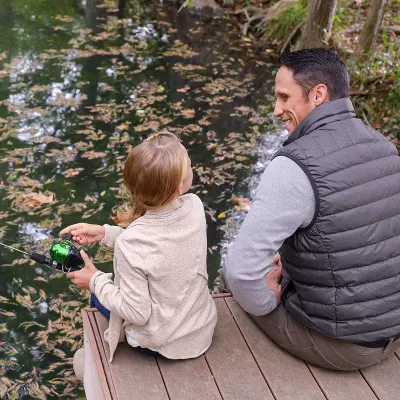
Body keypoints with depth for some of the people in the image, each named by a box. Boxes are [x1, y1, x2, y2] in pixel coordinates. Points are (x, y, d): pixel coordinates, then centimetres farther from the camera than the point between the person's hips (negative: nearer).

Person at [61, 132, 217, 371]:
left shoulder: (130, 244, -33)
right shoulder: (195, 206, -18)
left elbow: (137, 313, -23)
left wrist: (95, 281, -11)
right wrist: (105, 233, -7)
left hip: (160, 343, -5)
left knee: (99, 294, 21)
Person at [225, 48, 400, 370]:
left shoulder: (295, 166, -25)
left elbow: (242, 268, -27)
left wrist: (264, 302, -6)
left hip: (339, 344, -6)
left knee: (240, 276, 17)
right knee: (286, 264, 28)